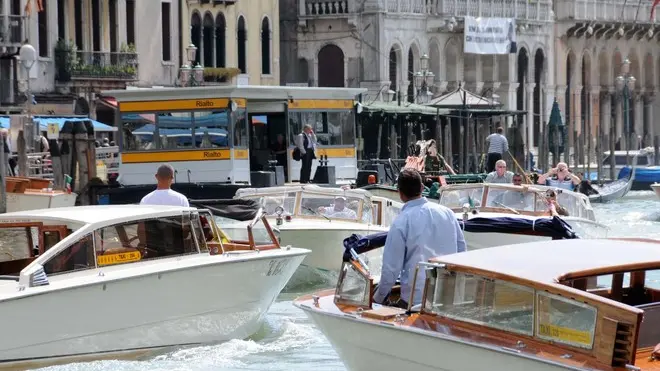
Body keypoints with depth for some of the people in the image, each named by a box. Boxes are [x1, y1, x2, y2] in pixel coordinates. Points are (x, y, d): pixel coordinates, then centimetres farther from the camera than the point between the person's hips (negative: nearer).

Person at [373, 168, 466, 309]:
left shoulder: (401, 222, -8)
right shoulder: (447, 212, 6)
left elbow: (391, 267, -5)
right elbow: (462, 248, 15)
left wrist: (379, 297, 10)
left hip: (417, 298, -5)